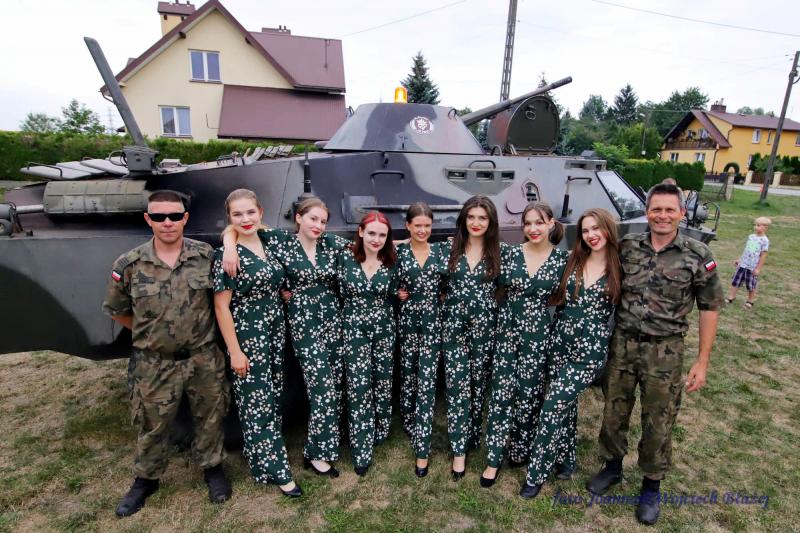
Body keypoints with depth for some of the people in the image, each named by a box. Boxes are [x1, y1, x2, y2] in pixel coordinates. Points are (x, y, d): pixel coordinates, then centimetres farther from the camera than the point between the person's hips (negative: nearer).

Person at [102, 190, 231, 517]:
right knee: (152, 426, 17)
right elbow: (115, 310, 7)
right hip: (154, 365, 0)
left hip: (204, 359, 0)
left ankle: (212, 468, 40)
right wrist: (148, 333, 9)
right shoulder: (129, 265, -9)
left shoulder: (206, 256, -9)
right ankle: (146, 479, 42)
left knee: (210, 417, 16)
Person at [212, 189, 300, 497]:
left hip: (275, 333, 7)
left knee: (273, 398, 16)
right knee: (257, 403, 2)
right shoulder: (226, 255, -13)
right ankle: (275, 470, 15)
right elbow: (221, 306, -14)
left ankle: (265, 452, 35)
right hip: (247, 337, -7)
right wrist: (235, 351, -15)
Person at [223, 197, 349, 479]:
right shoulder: (281, 240, -4)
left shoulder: (332, 243, 5)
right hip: (304, 323, -4)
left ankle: (323, 445, 29)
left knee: (336, 385, 10)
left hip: (335, 318, 5)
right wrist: (231, 246, -20)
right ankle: (316, 453, 12)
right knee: (323, 389, -6)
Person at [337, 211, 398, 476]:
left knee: (382, 381, 12)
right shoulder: (345, 259, -7)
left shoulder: (391, 263, -2)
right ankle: (361, 450, 7)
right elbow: (338, 294, -1)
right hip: (354, 329, -2)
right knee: (359, 386, -3)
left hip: (384, 328, 2)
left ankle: (379, 432, 35)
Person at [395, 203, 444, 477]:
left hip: (433, 321, 0)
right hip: (407, 319, 0)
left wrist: (439, 295, -4)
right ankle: (409, 422, 38)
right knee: (408, 375, 13)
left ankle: (422, 449, 4)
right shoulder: (398, 252, -1)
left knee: (427, 381, -3)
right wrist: (398, 293, -11)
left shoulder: (439, 250, 4)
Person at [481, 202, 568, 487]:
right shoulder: (512, 253, 0)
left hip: (538, 334, -1)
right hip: (507, 329, 1)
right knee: (501, 391, 1)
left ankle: (519, 450, 32)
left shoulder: (562, 258, -4)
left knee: (529, 394, 9)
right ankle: (494, 458, 14)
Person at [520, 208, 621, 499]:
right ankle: (566, 459, 38)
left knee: (553, 404, -7)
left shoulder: (619, 268, -5)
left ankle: (537, 473, 8)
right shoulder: (573, 260, 3)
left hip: (591, 350, -3)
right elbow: (557, 298, 12)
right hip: (559, 343, 4)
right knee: (566, 402, 16)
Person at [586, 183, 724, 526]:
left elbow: (709, 308, -1)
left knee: (658, 423, 10)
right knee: (613, 413, 14)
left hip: (664, 352, -2)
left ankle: (651, 486, 32)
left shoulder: (698, 256, -6)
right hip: (622, 344, 2)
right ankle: (612, 467, 38)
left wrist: (702, 361, -3)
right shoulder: (626, 247, 0)